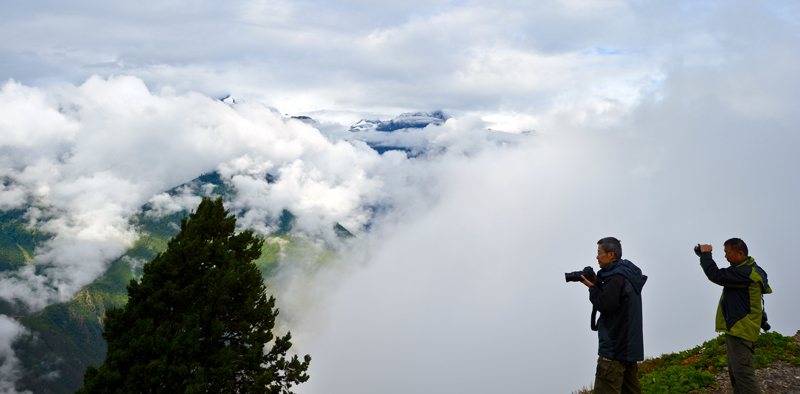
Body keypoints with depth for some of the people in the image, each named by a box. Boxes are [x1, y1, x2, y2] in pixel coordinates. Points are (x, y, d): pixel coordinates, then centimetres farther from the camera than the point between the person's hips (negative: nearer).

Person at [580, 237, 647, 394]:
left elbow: (605, 305, -19)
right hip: (630, 345, 10)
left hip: (614, 349, -10)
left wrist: (592, 287, -6)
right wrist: (598, 283, 9)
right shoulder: (628, 275, 17)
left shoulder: (616, 277, -14)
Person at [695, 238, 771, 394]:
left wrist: (706, 253, -12)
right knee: (734, 372, 17)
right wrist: (703, 256, 15)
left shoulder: (746, 273, -22)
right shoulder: (743, 269, 13)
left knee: (742, 372, -12)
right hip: (735, 328, 11)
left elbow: (716, 275, -27)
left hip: (741, 329, -11)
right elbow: (720, 274, 24)